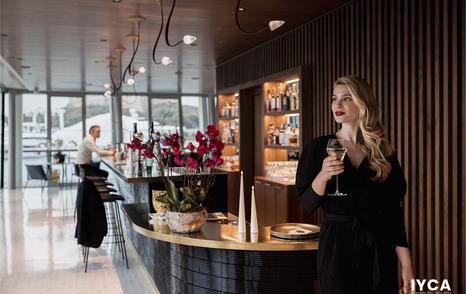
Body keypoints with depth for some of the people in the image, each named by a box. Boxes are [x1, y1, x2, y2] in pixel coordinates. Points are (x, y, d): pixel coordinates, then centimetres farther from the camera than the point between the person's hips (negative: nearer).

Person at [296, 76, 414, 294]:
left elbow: (394, 210, 2)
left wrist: (406, 264, -1)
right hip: (336, 245, -1)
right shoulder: (318, 147, -3)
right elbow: (307, 204, -4)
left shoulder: (383, 152, 1)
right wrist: (322, 176, -23)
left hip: (379, 248, 2)